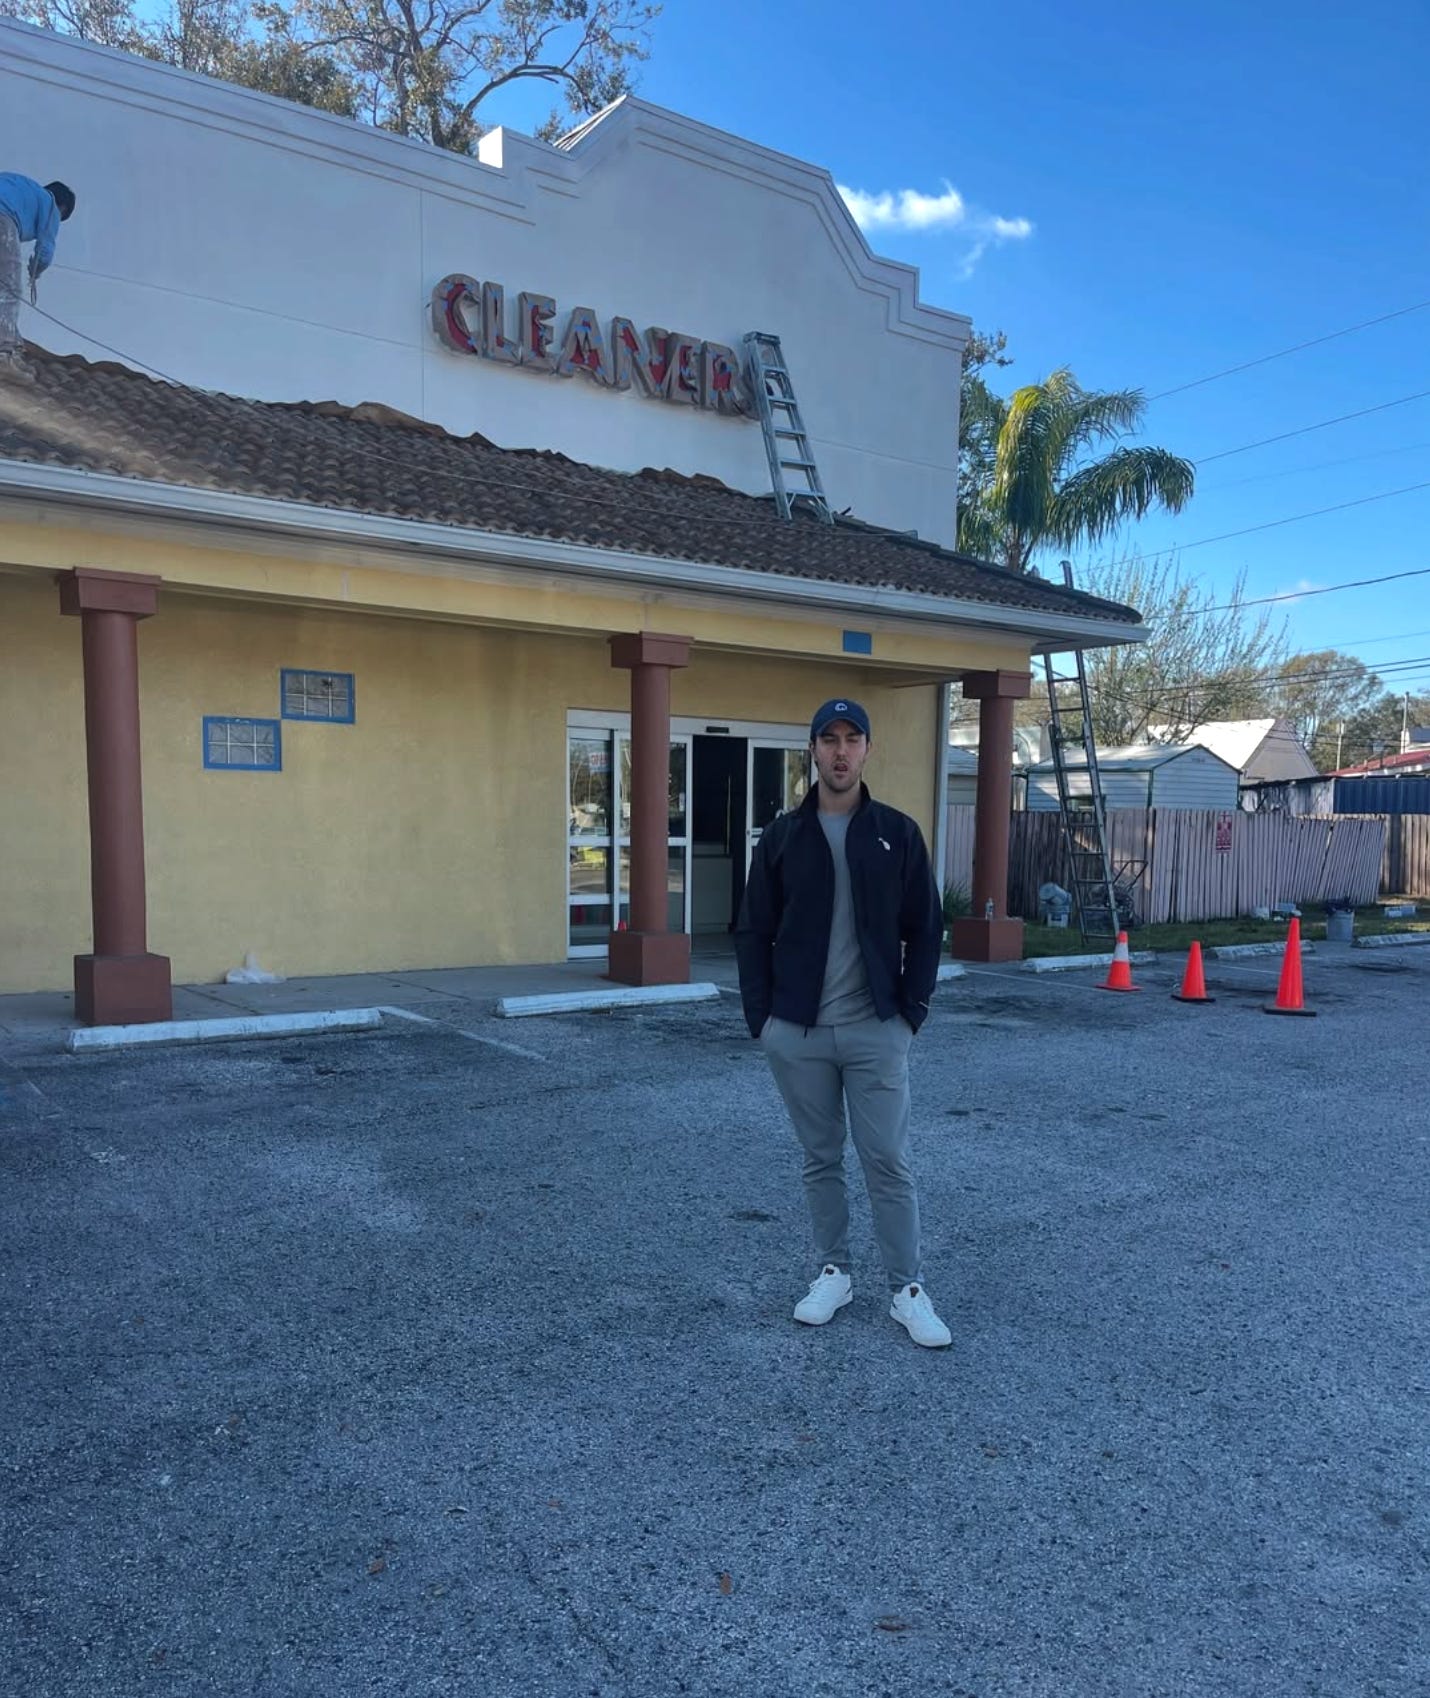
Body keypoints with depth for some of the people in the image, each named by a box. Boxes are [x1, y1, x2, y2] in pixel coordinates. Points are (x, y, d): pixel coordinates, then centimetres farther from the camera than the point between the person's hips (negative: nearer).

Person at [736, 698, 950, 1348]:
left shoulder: (897, 833, 1)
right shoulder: (782, 837, 3)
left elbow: (924, 930, 4)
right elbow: (753, 933, 5)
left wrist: (911, 1011, -3)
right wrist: (761, 1018, -1)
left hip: (876, 1030, -1)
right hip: (797, 1033, 1)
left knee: (889, 1162, 2)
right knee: (820, 1161, 13)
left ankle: (908, 1289, 15)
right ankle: (833, 1273, 28)